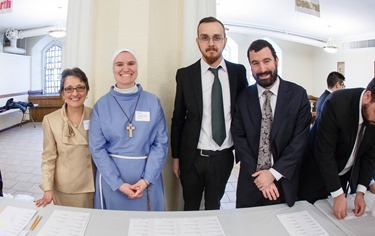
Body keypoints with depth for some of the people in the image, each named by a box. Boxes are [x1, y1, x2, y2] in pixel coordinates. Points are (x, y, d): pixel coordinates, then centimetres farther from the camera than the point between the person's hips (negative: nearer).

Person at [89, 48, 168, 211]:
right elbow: (97, 148, -5)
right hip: (112, 178, 0)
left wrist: (146, 179, -13)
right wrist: (118, 183, -12)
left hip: (146, 178, 1)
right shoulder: (102, 105, -3)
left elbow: (161, 143, -4)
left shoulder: (153, 102, -3)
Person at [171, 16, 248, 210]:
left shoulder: (238, 72, -3)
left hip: (223, 157, 1)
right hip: (192, 158, -1)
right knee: (190, 208, 18)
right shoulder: (185, 75, -6)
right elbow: (178, 118, 0)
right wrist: (176, 156, 3)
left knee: (214, 207, 21)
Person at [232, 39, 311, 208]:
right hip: (250, 181, 1)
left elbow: (300, 139, -9)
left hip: (284, 182, -1)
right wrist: (256, 173, -13)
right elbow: (239, 137, -4)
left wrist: (274, 173, -14)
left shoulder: (298, 94, -6)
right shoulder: (243, 97, -2)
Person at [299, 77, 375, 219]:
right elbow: (324, 152, -26)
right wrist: (337, 194, -24)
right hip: (319, 170, -4)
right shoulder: (337, 103, -30)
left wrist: (360, 191, -11)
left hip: (348, 176, 5)